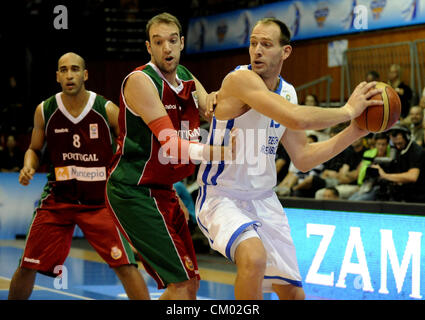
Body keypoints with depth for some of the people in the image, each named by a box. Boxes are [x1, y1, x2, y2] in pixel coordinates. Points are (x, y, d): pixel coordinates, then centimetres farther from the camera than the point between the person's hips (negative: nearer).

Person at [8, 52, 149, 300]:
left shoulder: (107, 110, -10)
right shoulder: (45, 111, -3)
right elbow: (35, 150, 12)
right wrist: (28, 168, -9)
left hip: (100, 201, -2)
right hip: (58, 198, 2)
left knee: (125, 265, -14)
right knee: (27, 267, 5)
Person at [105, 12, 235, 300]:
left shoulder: (187, 79, 11)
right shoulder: (140, 80, -16)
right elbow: (172, 145, -24)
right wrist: (220, 153, -38)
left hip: (162, 190, 9)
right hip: (133, 190, -9)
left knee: (189, 283, 13)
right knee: (182, 283, -13)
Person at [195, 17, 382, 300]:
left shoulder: (287, 93, 5)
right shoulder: (241, 79, -20)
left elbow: (302, 158, 10)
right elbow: (296, 118, -33)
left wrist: (353, 133, 3)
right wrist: (348, 110, -20)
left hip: (264, 202, 8)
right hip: (222, 199, -8)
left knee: (293, 292, 10)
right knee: (254, 258, -36)